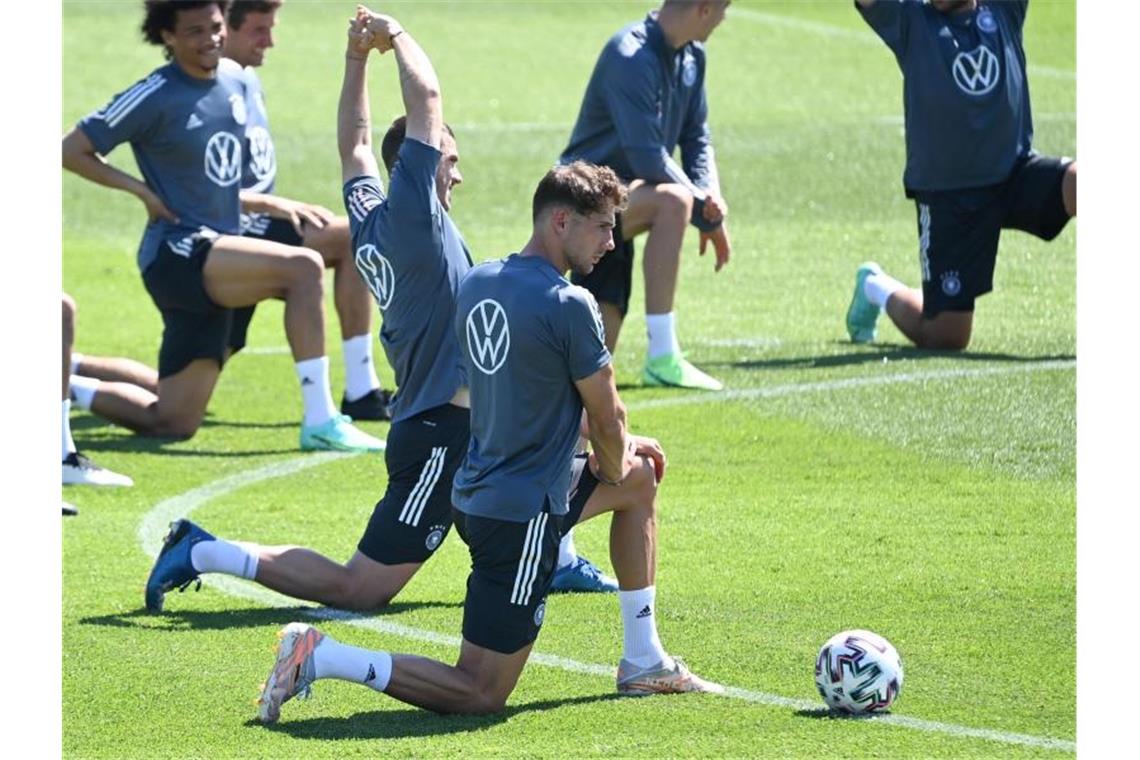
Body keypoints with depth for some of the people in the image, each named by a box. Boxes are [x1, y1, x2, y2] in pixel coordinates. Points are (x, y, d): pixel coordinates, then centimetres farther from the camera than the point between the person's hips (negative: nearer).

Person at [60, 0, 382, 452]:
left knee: (172, 425, 8)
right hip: (177, 254, -8)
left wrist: (267, 205, 15)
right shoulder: (155, 97, -10)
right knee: (304, 267, -28)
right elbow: (72, 151, -7)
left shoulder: (233, 81, 11)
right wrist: (141, 190, -12)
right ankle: (320, 423, -27)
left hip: (216, 262, 8)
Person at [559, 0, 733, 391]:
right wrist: (706, 211, -17)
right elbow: (649, 160, -26)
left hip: (614, 219, 9)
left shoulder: (691, 57, 8)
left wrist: (711, 196, -8)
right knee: (672, 201, -39)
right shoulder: (630, 58, -22)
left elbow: (695, 136, 13)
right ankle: (662, 359, -38)